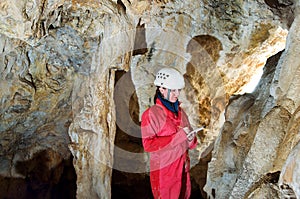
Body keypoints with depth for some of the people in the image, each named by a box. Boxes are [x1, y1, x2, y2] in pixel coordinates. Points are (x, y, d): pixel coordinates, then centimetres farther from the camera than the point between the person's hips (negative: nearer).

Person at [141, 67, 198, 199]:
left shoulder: (180, 112, 9)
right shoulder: (151, 114, -12)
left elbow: (187, 141, 14)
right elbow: (148, 144, -19)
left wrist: (190, 139, -11)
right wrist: (179, 136, -22)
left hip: (182, 170, 6)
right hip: (163, 172, -6)